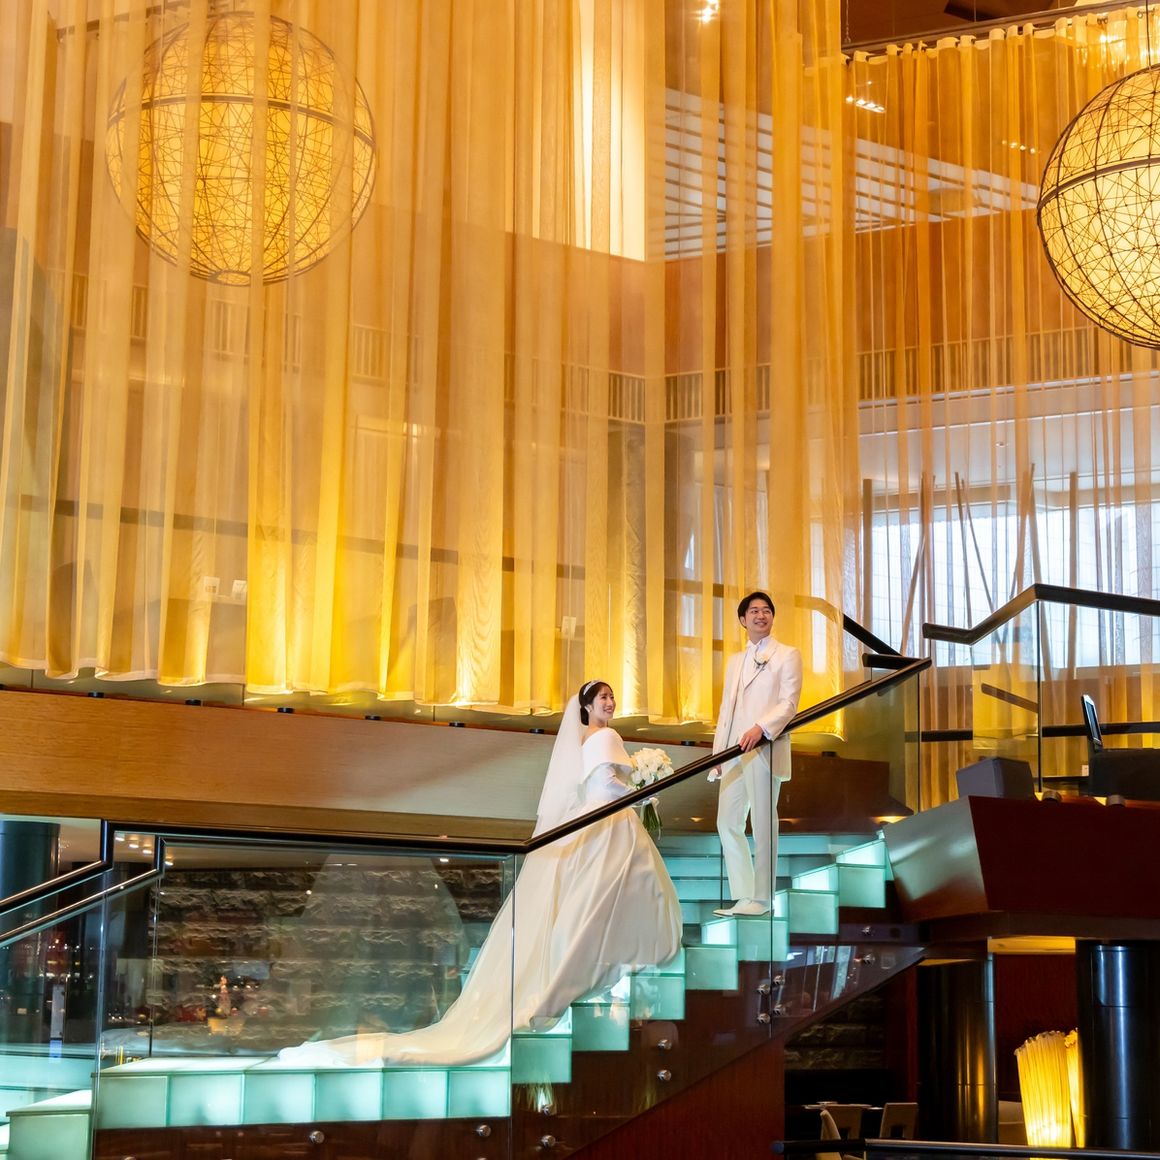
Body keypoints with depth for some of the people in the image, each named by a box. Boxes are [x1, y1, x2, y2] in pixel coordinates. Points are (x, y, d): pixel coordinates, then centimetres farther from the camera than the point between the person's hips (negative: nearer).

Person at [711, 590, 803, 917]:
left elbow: (789, 702, -8)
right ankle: (742, 896, 14)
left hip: (764, 751, -7)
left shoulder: (787, 655, 4)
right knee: (728, 823, 7)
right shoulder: (735, 661, 23)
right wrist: (717, 755, 14)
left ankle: (761, 898, 3)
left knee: (763, 825, -3)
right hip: (733, 754, 7)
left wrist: (761, 729, -23)